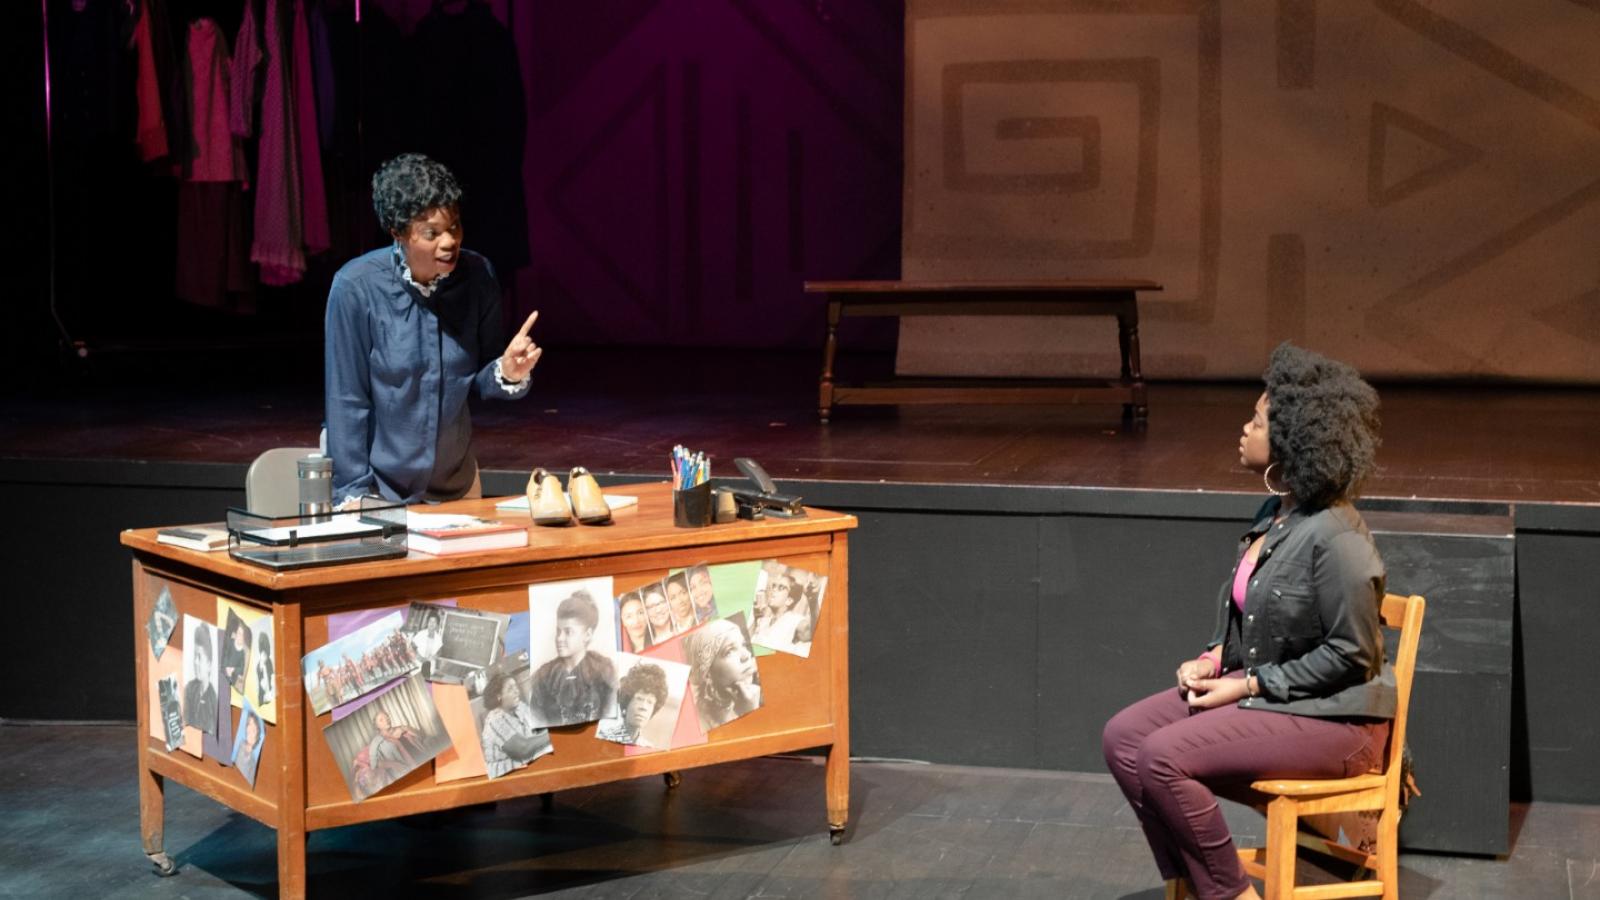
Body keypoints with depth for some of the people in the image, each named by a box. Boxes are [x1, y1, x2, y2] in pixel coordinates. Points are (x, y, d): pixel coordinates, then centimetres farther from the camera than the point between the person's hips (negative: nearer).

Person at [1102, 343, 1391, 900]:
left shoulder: (1335, 537, -21)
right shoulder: (1276, 513, 8)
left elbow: (1349, 654, -19)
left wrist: (1251, 685, -17)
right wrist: (1214, 659, 1)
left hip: (1331, 718, -9)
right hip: (1259, 688, 9)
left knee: (1164, 758, -24)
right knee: (1123, 738, -4)